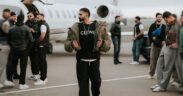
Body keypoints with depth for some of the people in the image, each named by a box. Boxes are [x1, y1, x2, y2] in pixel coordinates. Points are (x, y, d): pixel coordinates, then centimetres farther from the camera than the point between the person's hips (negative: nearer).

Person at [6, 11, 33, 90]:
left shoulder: (12, 29, 0)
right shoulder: (26, 28, -11)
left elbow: (9, 40, 7)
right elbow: (30, 40, -12)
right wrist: (27, 46, 3)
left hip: (14, 49, 4)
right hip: (23, 49, -4)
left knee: (13, 64, 18)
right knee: (23, 67, 2)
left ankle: (9, 80, 20)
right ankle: (22, 84, 3)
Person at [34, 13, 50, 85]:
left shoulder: (43, 25, -15)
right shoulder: (44, 24, 18)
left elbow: (42, 35, -25)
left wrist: (37, 41, -11)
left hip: (42, 46, -11)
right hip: (43, 45, 11)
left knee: (42, 61, -8)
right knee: (42, 61, 15)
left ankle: (42, 79, -5)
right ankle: (44, 77, 23)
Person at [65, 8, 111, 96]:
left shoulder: (98, 26, 0)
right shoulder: (76, 28, 2)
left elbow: (107, 41, 2)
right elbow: (67, 42, 5)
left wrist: (102, 43, -19)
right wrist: (72, 44, -16)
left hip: (94, 59, 0)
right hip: (81, 60, 0)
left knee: (96, 80, 14)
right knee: (83, 83, 2)